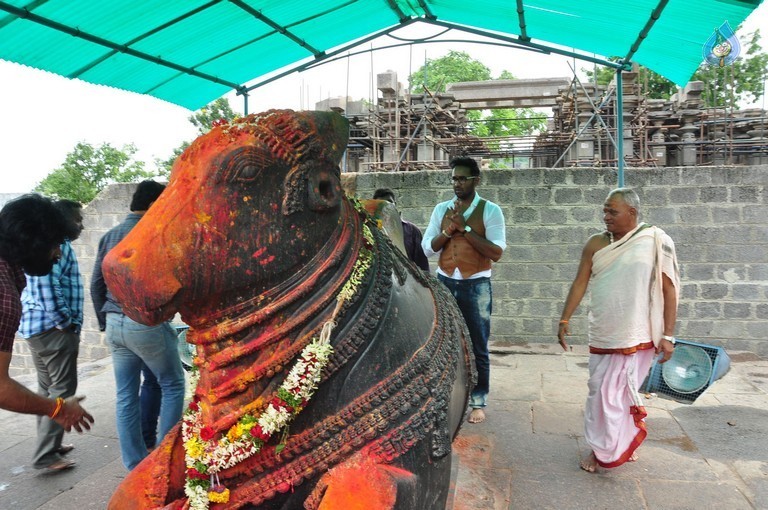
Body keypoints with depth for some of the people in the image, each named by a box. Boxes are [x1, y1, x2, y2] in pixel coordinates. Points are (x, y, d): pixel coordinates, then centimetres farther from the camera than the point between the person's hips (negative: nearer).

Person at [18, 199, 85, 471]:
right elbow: (47, 284, -26)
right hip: (54, 329, -10)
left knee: (47, 388, 17)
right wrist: (66, 320, -17)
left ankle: (49, 444, 26)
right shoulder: (57, 244, -13)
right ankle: (46, 455, -1)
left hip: (36, 326, 10)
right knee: (62, 390, -4)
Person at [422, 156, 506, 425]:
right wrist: (447, 230, -13)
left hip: (476, 285, -3)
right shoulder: (441, 209, 7)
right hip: (445, 283, 3)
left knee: (478, 347, 5)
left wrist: (465, 228, -18)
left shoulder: (490, 210, -5)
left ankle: (478, 402, 18)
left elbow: (496, 252, -14)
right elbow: (428, 248, 4)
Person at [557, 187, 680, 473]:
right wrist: (564, 320, 2)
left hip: (637, 336, -4)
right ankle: (602, 447, 29)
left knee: (618, 393, 2)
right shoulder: (596, 244, 3)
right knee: (600, 390, 10)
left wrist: (668, 335, -7)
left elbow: (669, 288, -6)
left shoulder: (655, 240, -8)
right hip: (602, 336, 4)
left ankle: (605, 449, 20)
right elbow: (580, 283, 5)